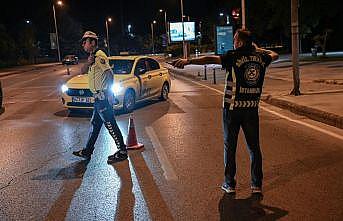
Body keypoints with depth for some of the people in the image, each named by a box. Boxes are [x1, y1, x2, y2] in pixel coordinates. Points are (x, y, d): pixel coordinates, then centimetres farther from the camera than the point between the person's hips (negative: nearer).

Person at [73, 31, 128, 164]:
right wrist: (88, 63, -12)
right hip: (98, 97, 10)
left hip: (103, 97, -10)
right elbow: (83, 70, 9)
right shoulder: (93, 56, 18)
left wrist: (109, 93, -23)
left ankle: (122, 152, 4)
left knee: (110, 124, -4)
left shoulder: (99, 56, -13)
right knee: (95, 124, 16)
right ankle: (87, 152, 27)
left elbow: (109, 74, -22)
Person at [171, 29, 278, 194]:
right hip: (252, 109, 4)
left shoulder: (234, 56, -11)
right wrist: (257, 48, 35)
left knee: (230, 146, 8)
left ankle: (229, 184, 14)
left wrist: (189, 61, -31)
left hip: (232, 108, -4)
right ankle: (257, 185, 15)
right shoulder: (261, 57, 5)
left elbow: (211, 59, -25)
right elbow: (274, 55, 27)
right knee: (254, 146, 11)